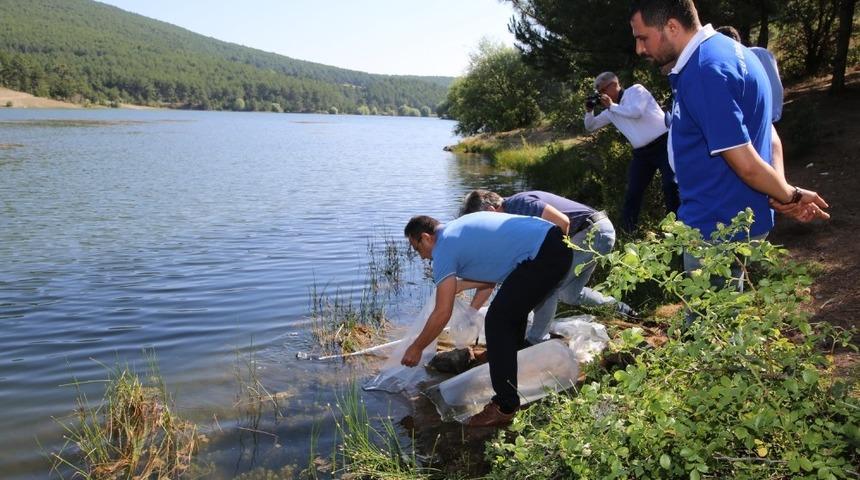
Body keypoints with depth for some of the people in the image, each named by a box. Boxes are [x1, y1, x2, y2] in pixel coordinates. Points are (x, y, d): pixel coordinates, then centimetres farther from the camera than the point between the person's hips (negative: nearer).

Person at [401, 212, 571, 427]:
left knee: (497, 321, -4)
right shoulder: (459, 229, 21)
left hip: (543, 256, -10)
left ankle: (505, 407, 0)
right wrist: (458, 285, 25)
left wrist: (416, 348, 6)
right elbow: (492, 272, 27)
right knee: (512, 312, 24)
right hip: (557, 243, 10)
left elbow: (442, 314, -6)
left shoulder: (444, 247, -5)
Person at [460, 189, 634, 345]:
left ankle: (537, 342, -2)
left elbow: (562, 222, -30)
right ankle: (618, 308, 38)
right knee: (569, 294, 18)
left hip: (594, 231, -10)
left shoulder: (518, 204, -21)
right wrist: (471, 311, 4)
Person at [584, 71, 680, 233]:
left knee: (671, 185, -13)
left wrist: (612, 106, -10)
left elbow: (636, 112, -22)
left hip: (663, 144, -6)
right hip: (642, 152, 6)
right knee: (633, 193, 4)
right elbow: (590, 127, 21)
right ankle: (627, 231, 9)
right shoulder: (610, 111, 12)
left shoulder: (636, 90, -4)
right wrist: (589, 111, 2)